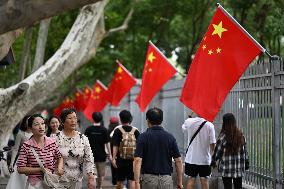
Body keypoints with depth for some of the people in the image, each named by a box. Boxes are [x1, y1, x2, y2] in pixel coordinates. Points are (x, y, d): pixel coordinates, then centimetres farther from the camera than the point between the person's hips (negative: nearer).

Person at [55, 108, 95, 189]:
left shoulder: (83, 139, 2)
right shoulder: (56, 138, -5)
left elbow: (89, 159, 3)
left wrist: (91, 177, -4)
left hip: (77, 181, 3)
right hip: (60, 181, -3)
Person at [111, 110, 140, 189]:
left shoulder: (117, 130, -4)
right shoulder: (135, 131, 2)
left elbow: (115, 146, -9)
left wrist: (114, 158, -9)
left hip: (121, 159, -1)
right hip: (133, 159, 1)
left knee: (119, 180, 11)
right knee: (132, 180, 0)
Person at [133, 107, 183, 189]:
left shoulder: (143, 137, -4)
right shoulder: (170, 137, 2)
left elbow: (137, 160, -12)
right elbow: (178, 161, 1)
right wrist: (179, 182, 8)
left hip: (148, 179, -1)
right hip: (166, 179, 1)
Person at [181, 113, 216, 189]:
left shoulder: (189, 122, -8)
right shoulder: (209, 125, -12)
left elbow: (183, 128, 17)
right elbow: (212, 143, -10)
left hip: (191, 159, 1)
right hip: (205, 159, -1)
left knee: (190, 180, 7)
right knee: (205, 180, 7)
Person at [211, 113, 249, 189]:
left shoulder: (223, 136, -12)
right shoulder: (241, 135, 1)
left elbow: (217, 151, -7)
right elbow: (245, 151, 6)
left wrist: (213, 161, 9)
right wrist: (246, 163, 15)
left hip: (227, 169, -4)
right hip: (239, 169, 4)